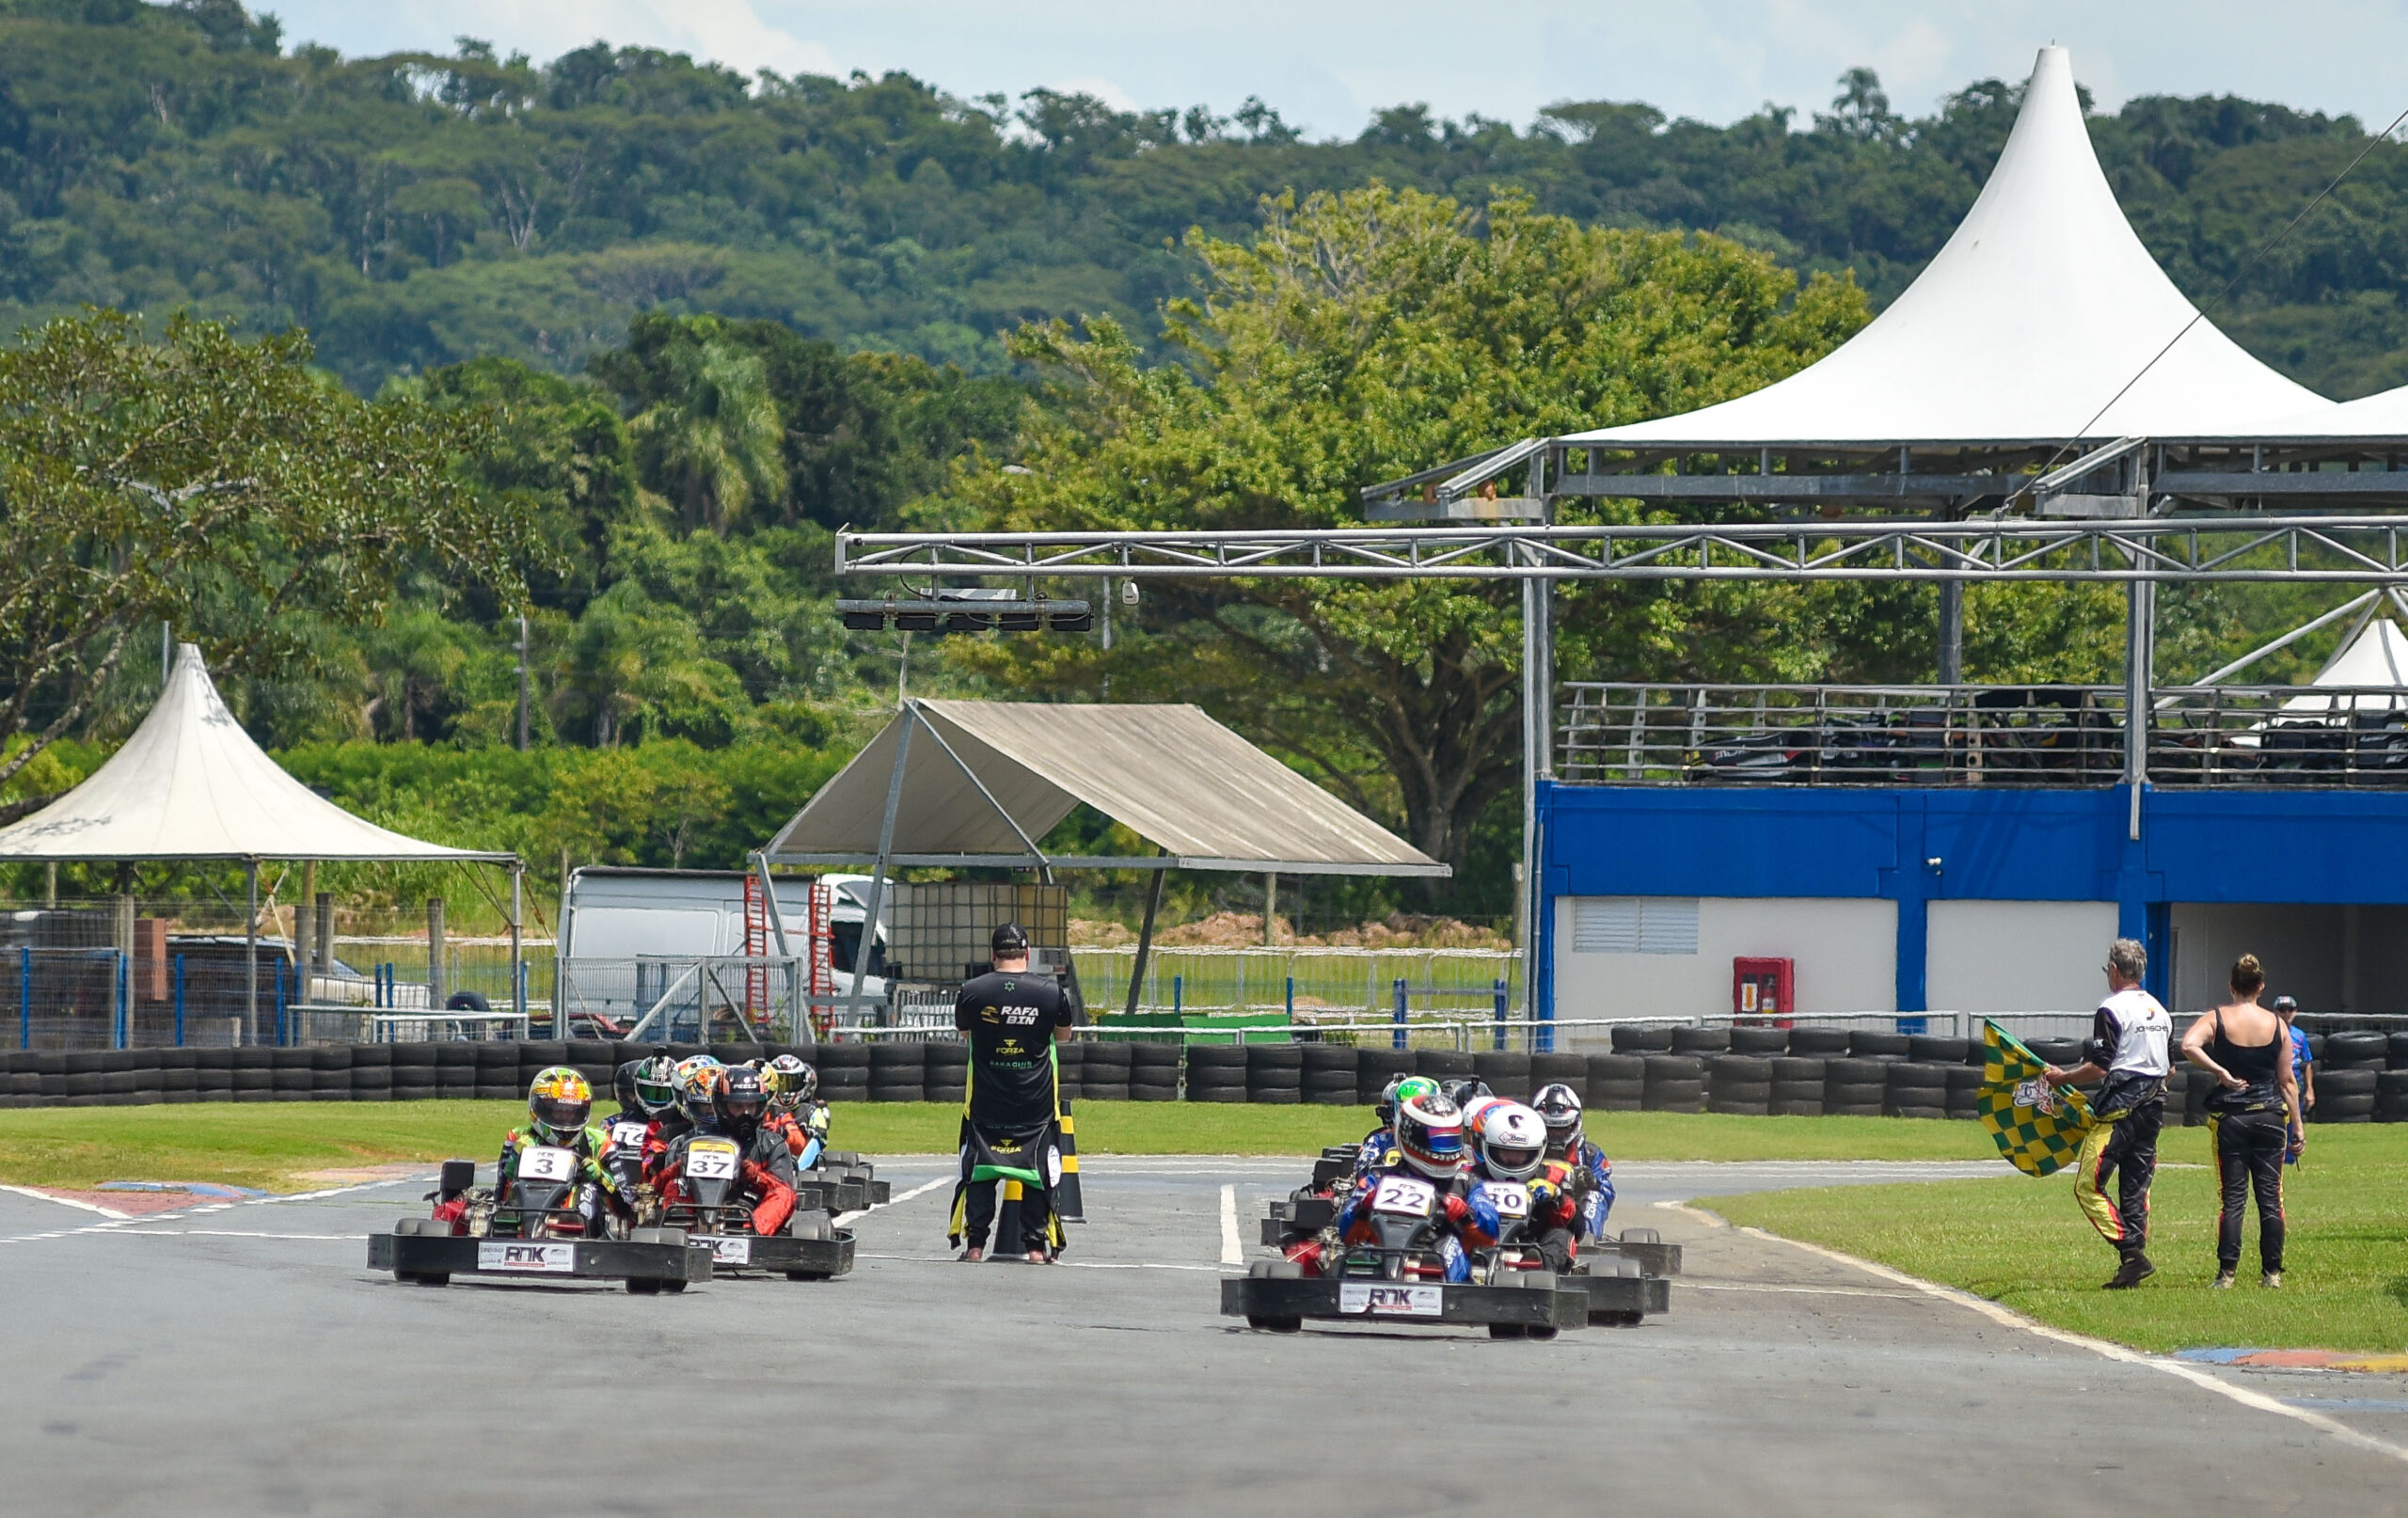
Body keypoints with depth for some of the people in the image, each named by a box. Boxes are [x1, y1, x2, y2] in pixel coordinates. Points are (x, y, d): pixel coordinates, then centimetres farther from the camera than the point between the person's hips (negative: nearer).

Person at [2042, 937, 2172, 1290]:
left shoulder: (2112, 1009, -10)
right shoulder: (2159, 1010, 14)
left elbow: (2098, 1067, -15)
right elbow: (2168, 1067, 18)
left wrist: (2062, 1077, -2)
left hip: (2120, 1106, -8)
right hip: (2153, 1107, 8)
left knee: (2088, 1186, -6)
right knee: (2135, 1188, 10)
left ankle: (2132, 1252, -17)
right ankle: (2133, 1265, 4)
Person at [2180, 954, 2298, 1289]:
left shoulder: (2217, 1019, -2)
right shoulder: (2277, 1025, 2)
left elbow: (2188, 1046, -23)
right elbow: (2287, 1081, 4)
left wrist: (2219, 1072, -16)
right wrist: (2297, 1127, 8)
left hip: (2230, 1118, -1)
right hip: (2270, 1116, 1)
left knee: (2233, 1198, 1)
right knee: (2270, 1197, 5)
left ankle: (2227, 1271, -3)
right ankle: (2272, 1272, 5)